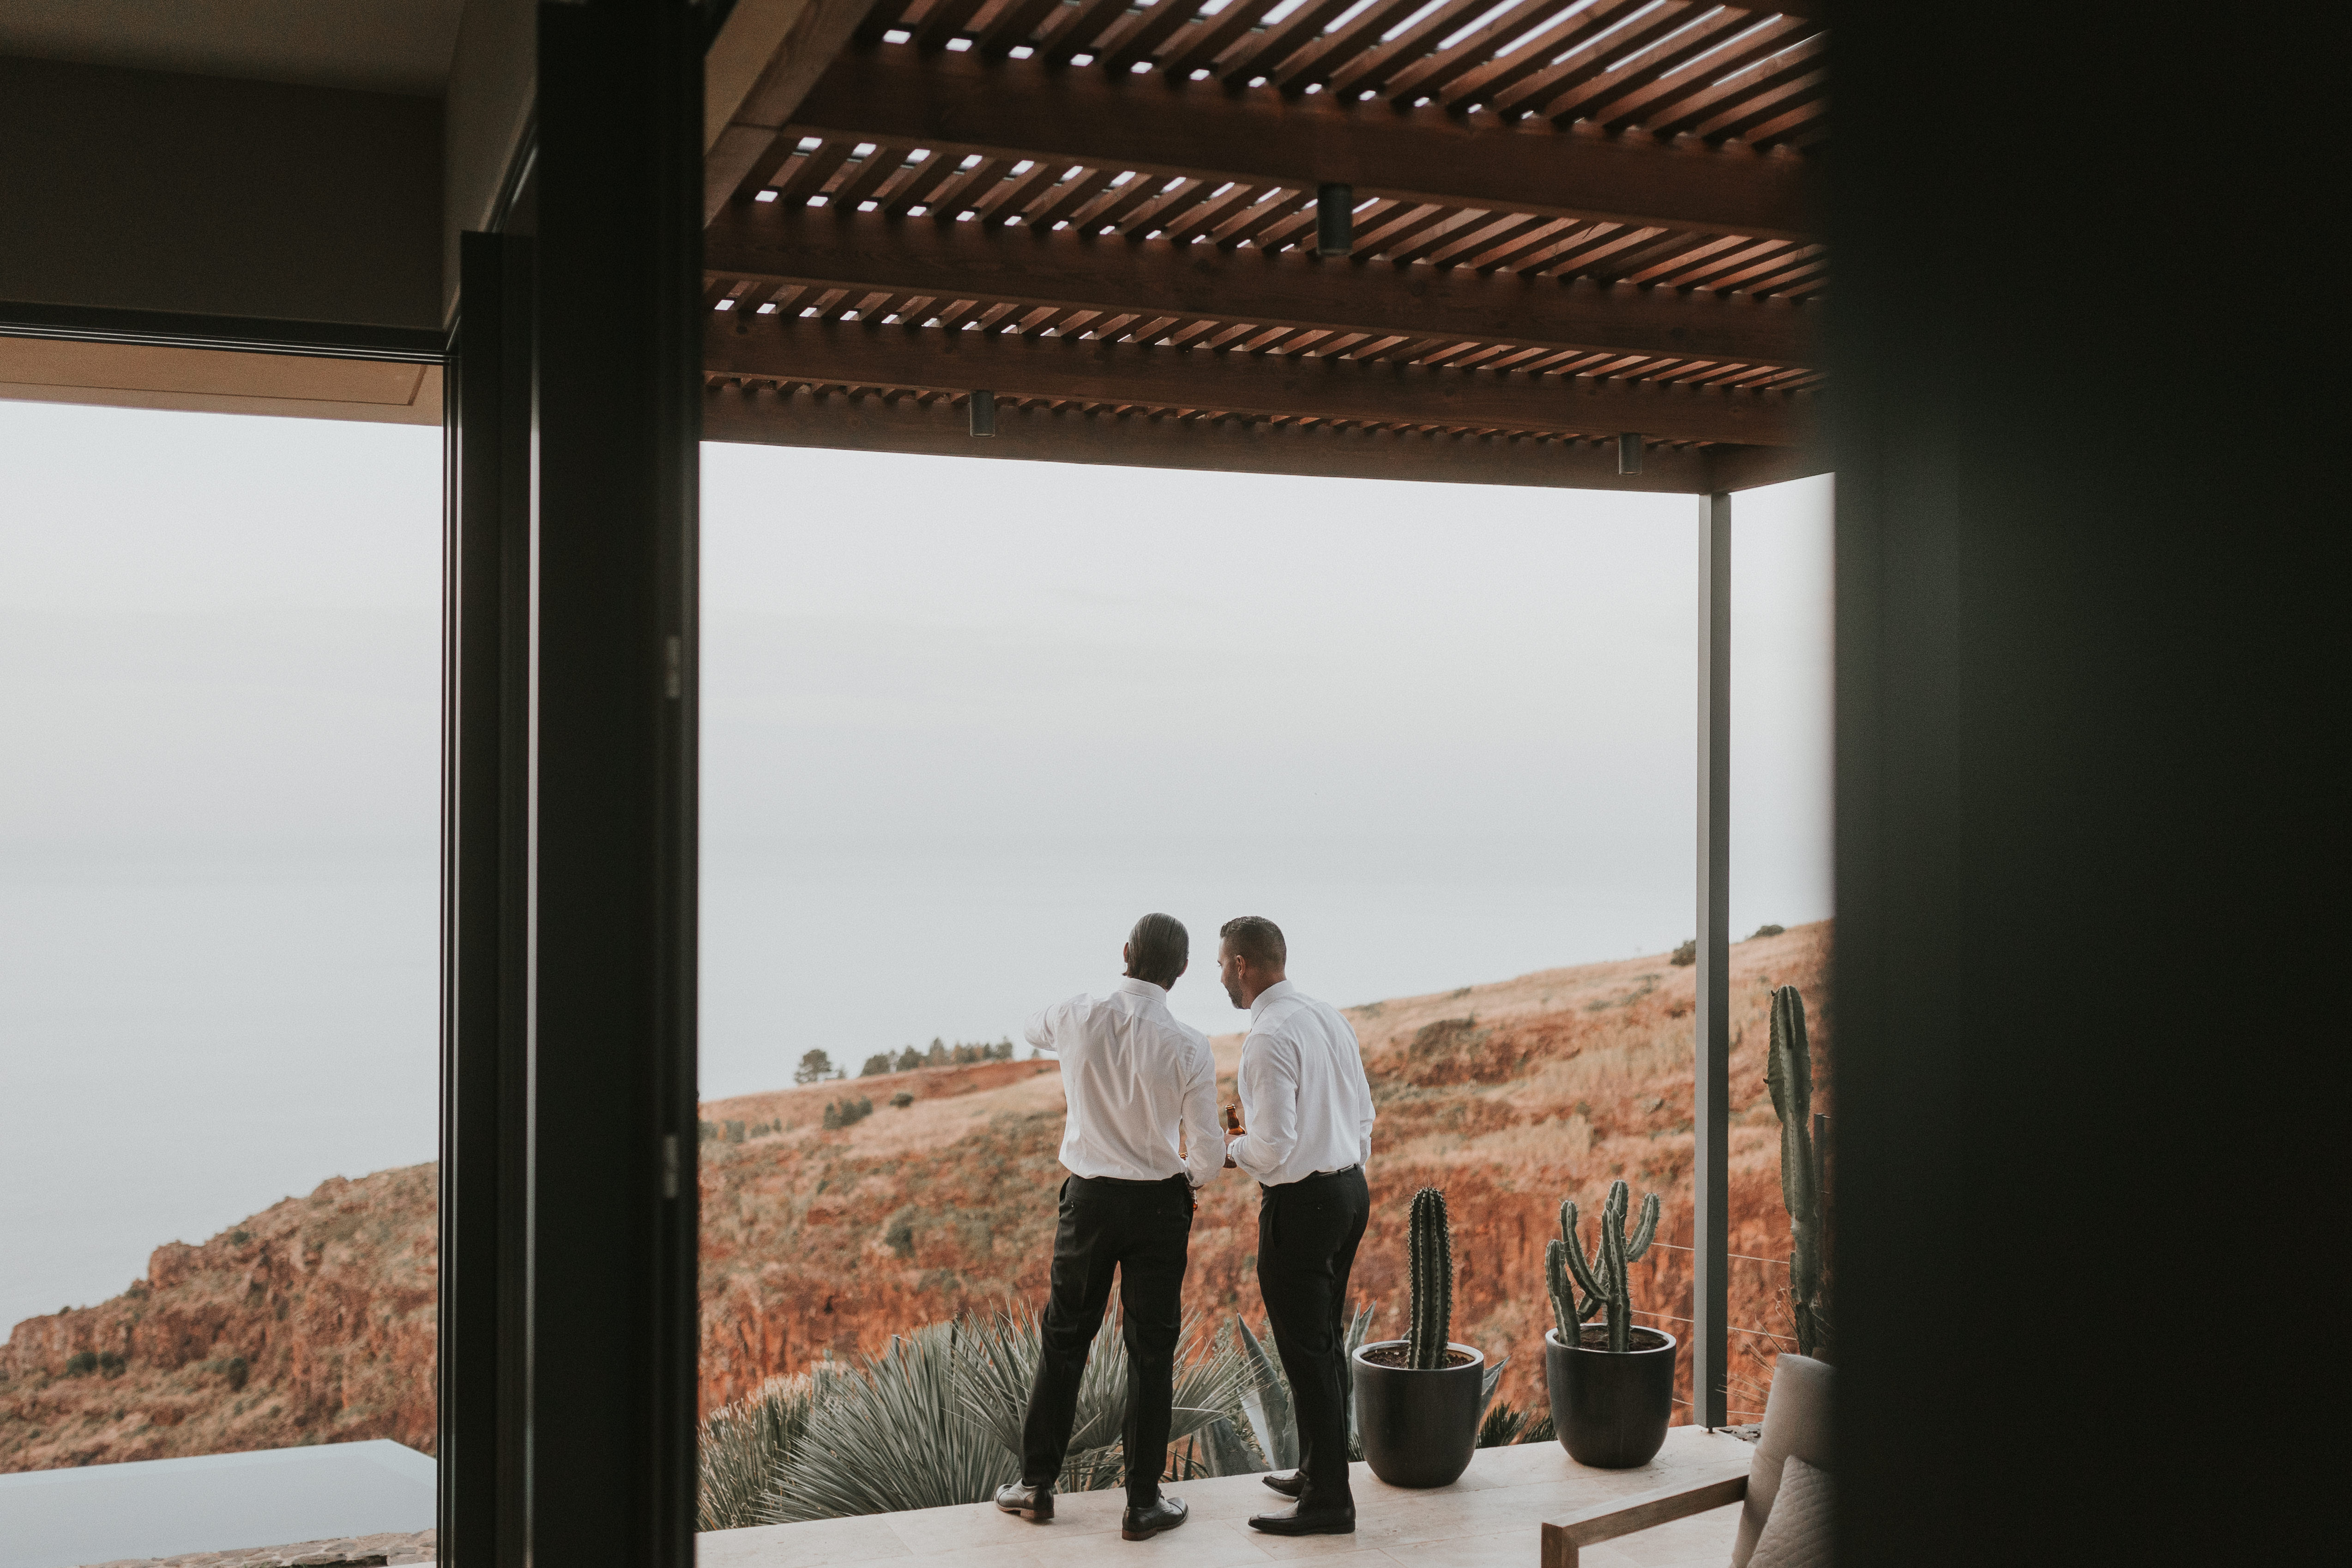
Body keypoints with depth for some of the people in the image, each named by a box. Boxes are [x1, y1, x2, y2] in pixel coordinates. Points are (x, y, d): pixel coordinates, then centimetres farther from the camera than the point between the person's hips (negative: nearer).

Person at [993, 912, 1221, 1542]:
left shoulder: (1075, 1018, -9)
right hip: (1160, 1203, -2)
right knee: (1151, 1351, 9)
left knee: (1064, 1338, 17)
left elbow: (1034, 1029, 18)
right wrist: (1193, 1178, 15)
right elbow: (1207, 1149, -9)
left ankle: (1037, 1483, 25)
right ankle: (1143, 1502, 15)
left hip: (1088, 1198, 2)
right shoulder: (1188, 1047, -15)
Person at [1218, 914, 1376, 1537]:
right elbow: (1362, 1112, 14)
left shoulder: (1269, 1037, -20)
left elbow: (1274, 1148, -23)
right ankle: (1318, 1471, 32)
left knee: (1305, 1352, 0)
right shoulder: (1329, 1016, 7)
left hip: (1301, 1202, -9)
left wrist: (1232, 1149, -3)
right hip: (1351, 1186, 9)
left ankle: (1329, 1502, 7)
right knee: (1325, 1340, 20)